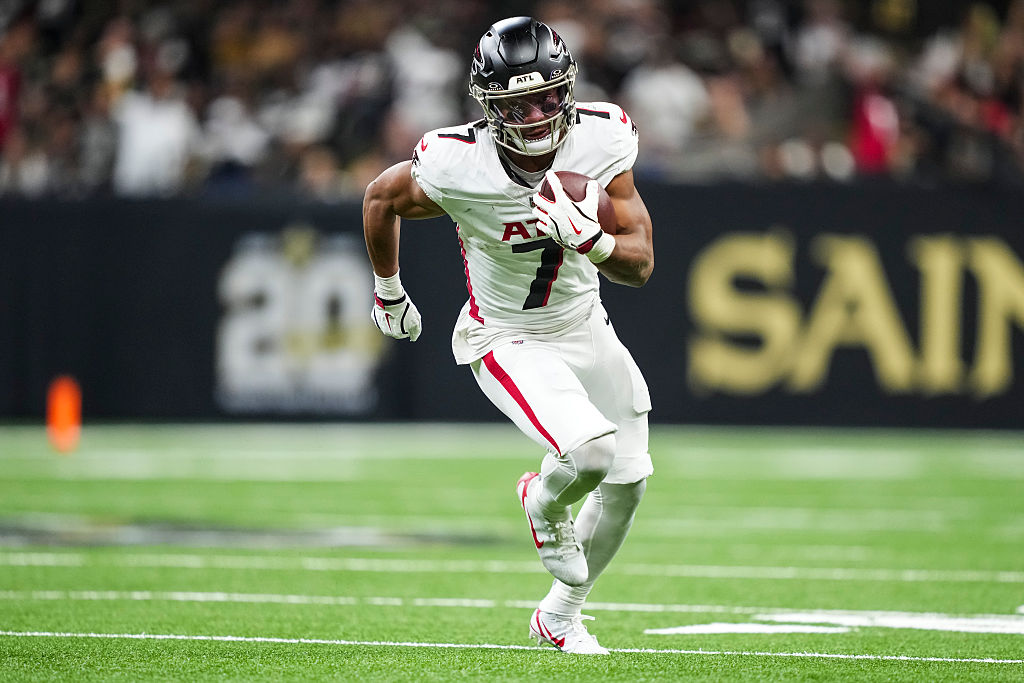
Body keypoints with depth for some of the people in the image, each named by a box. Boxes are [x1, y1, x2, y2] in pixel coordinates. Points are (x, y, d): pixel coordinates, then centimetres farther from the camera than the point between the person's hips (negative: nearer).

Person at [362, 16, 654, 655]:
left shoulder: (602, 139, -19)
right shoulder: (457, 165, -27)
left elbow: (640, 265, -15)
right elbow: (381, 198, -4)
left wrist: (589, 239, -37)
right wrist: (388, 290, 11)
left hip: (584, 328, 5)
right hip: (507, 341, -5)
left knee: (627, 482, 12)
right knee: (590, 452, -27)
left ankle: (561, 614, 37)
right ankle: (544, 504, 11)